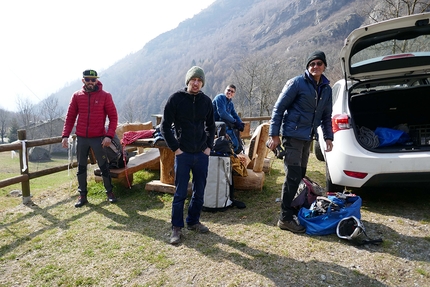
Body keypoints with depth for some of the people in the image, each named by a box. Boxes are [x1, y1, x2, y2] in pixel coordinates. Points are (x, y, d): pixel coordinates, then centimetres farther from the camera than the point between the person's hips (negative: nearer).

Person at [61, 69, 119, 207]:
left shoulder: (105, 96, -4)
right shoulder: (77, 96, 3)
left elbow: (113, 117, -4)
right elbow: (70, 117, 6)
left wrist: (109, 135, -14)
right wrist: (65, 135, -2)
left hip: (99, 138, -3)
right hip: (81, 138, 3)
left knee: (104, 166, 3)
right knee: (81, 168, 10)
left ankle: (109, 192, 19)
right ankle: (82, 195, 22)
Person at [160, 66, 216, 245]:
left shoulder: (206, 101, 5)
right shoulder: (176, 99, -6)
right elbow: (165, 126, -4)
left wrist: (209, 146, 5)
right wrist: (175, 148, -9)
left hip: (202, 154, 4)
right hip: (183, 154, -4)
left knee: (199, 192, 12)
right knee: (180, 193, 2)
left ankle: (193, 221, 30)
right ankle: (177, 228, 16)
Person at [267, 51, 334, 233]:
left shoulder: (326, 89, 11)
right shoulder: (297, 83, -8)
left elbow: (326, 116, 19)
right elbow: (279, 108, -9)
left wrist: (328, 137, 10)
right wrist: (274, 134, -13)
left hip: (308, 138, 7)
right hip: (293, 135, -7)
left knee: (300, 175, 13)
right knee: (293, 176, -8)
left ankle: (293, 209, 27)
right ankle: (286, 218, 1)